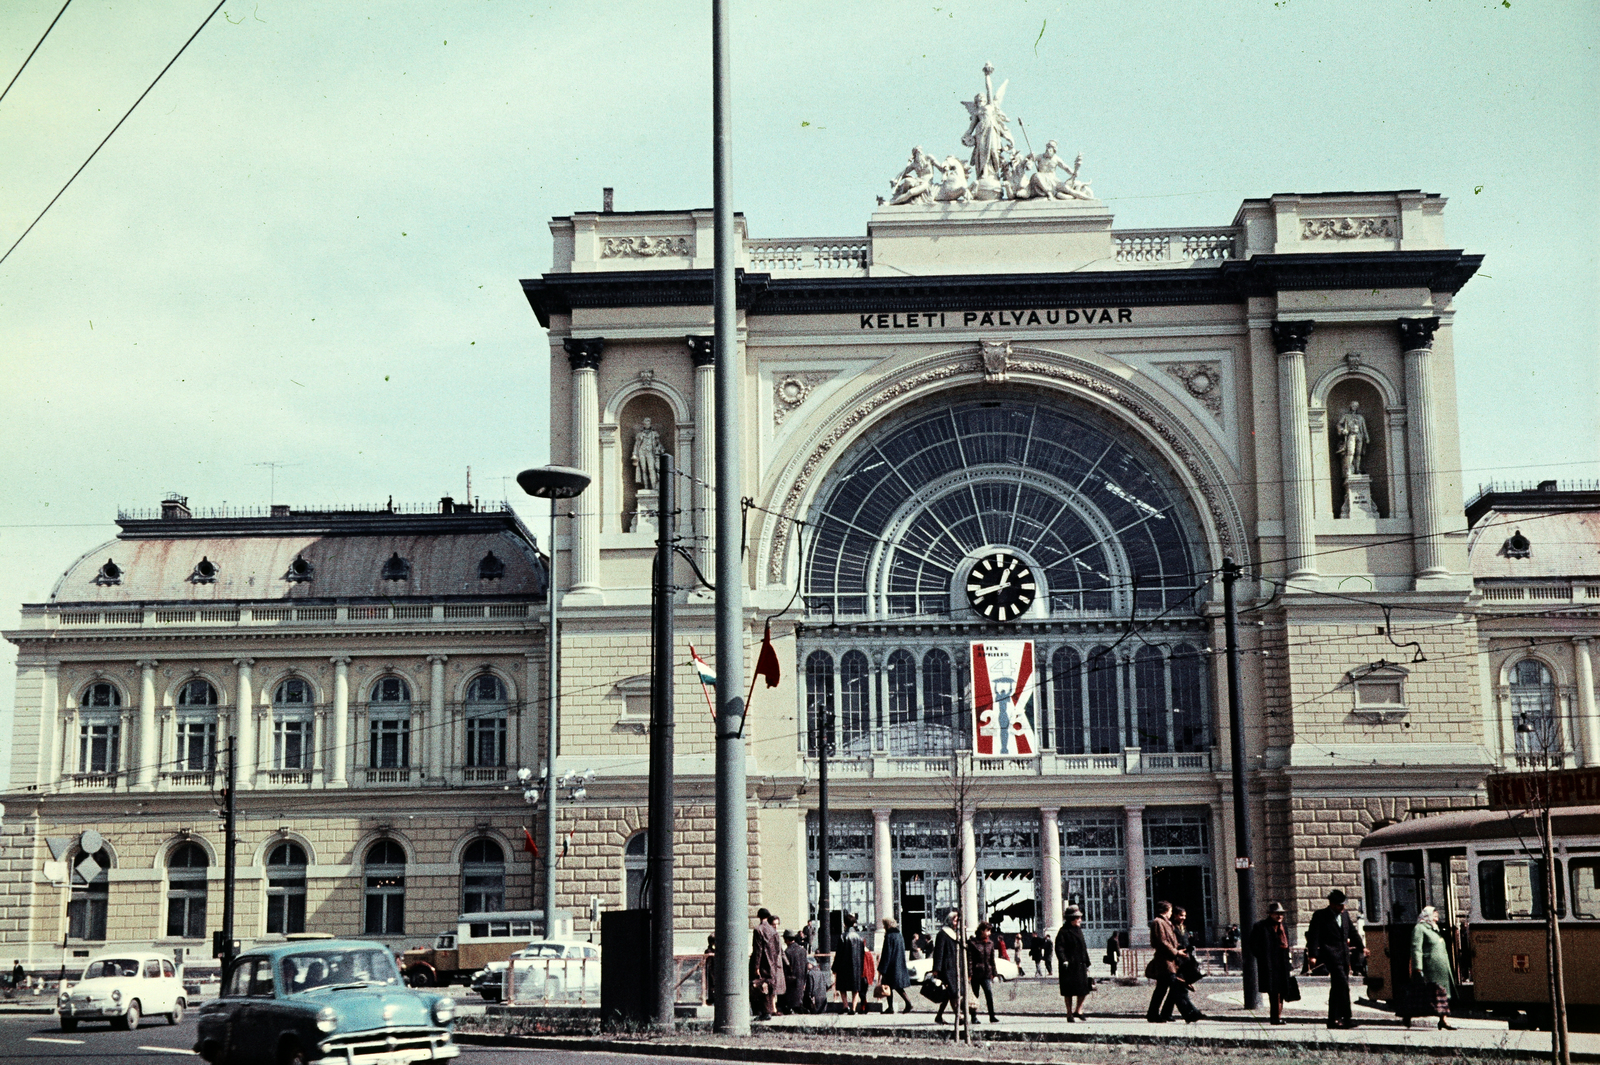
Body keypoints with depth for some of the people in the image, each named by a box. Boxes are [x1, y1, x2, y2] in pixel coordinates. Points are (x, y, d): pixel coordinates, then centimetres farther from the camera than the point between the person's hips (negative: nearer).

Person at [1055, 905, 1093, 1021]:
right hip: (1069, 965, -7)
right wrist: (1063, 960, -26)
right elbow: (1059, 947, -14)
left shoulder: (1078, 930, 16)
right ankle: (1069, 1014, 9)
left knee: (1084, 988, 1)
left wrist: (1087, 963, 21)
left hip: (1080, 964, 7)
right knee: (1069, 991, 0)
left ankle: (1078, 1011, 16)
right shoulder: (1064, 932, -7)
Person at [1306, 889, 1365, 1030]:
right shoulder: (1320, 915, -3)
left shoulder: (1344, 915, 17)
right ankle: (1346, 1018, -19)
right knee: (1343, 985, -18)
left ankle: (1333, 1019, 14)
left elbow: (1353, 932, 27)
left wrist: (1361, 947, 17)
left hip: (1344, 955, 7)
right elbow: (1314, 936, -8)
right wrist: (1313, 955, -17)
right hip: (1331, 955, -7)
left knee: (1337, 988, 10)